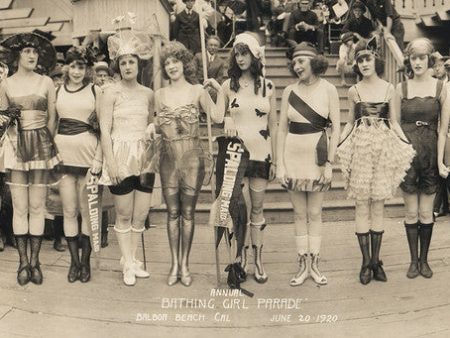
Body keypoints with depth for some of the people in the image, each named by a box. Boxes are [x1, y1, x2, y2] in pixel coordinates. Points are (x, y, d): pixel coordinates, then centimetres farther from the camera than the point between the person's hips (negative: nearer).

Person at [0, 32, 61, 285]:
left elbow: (52, 118, 7)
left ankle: (35, 261, 8)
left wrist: (46, 145, 2)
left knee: (37, 206, 0)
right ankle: (23, 262, 9)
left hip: (41, 147, 0)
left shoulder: (46, 83, 5)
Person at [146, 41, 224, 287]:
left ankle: (185, 265, 15)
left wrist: (220, 90, -14)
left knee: (188, 212, 4)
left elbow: (217, 117, -10)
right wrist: (152, 126, -4)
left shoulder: (198, 91, 1)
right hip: (168, 158, 2)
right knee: (172, 212, 6)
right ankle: (174, 264, 17)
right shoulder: (160, 94, 9)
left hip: (192, 157, -2)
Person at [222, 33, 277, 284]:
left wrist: (275, 160, 4)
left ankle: (258, 260, 14)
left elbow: (273, 125, 6)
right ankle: (244, 259, 12)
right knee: (243, 207, 0)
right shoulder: (228, 86, 3)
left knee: (258, 208, 6)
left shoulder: (268, 86, 5)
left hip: (261, 153, 1)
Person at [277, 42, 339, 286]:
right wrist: (280, 164, 0)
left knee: (315, 213, 5)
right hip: (293, 155, 2)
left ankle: (314, 264, 16)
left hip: (317, 156, -2)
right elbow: (282, 129, 6)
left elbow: (336, 128, -3)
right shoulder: (289, 91, 4)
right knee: (299, 214, 8)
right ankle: (303, 266, 17)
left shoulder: (328, 89, -1)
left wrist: (329, 162, -8)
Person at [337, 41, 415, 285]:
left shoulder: (389, 88, 6)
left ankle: (376, 260, 12)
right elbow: (350, 123, 11)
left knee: (378, 205, 4)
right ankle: (366, 261, 7)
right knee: (362, 205, 0)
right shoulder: (354, 91, 5)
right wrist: (336, 144, -1)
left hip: (384, 147, 0)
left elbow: (393, 122, 9)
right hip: (360, 147, 0)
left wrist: (407, 143, -4)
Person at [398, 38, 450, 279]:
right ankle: (413, 260, 19)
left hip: (431, 153, 0)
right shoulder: (401, 88, 2)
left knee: (426, 212, 7)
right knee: (411, 212, 6)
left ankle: (424, 259, 22)